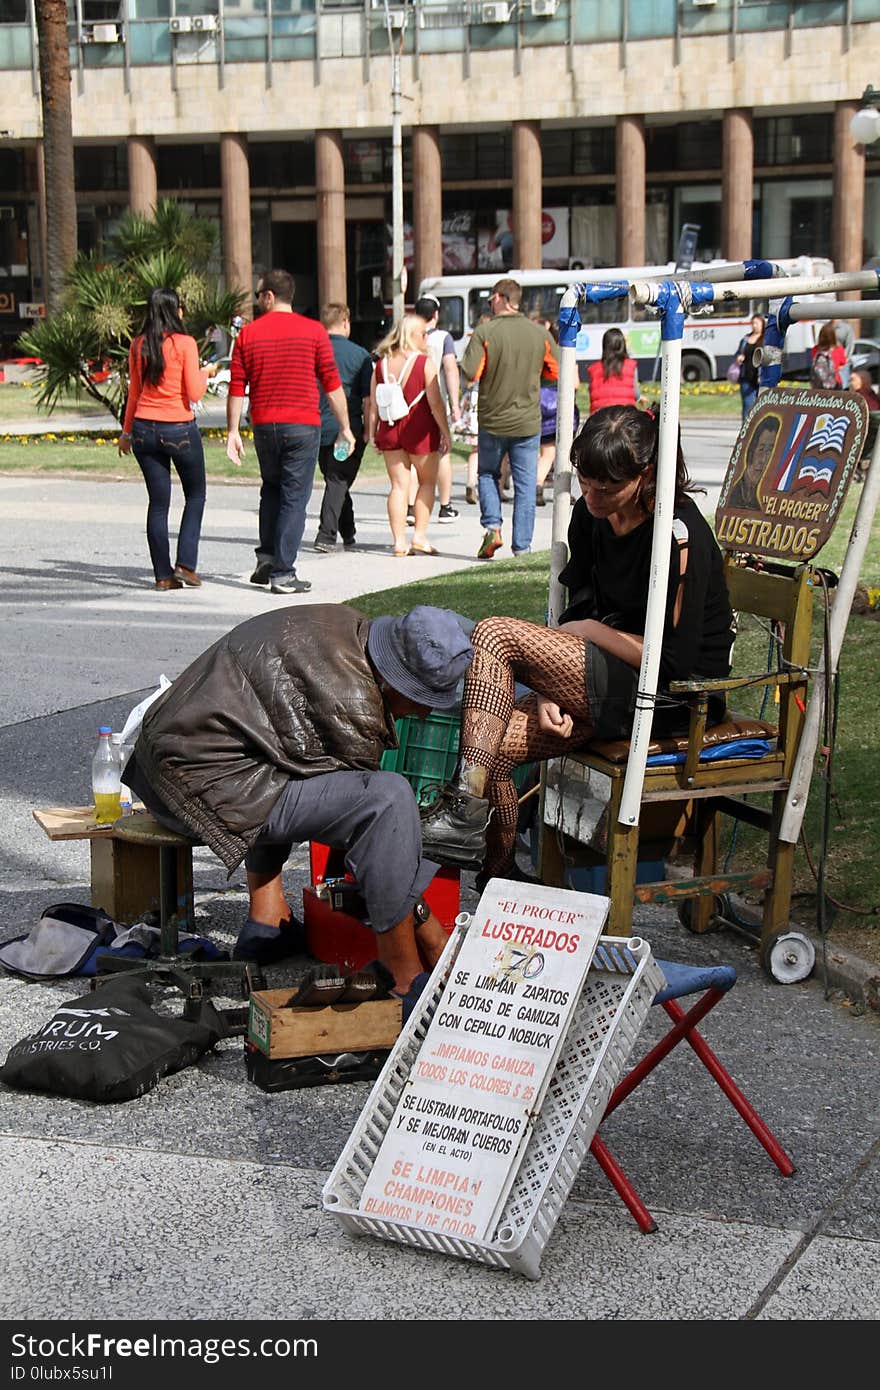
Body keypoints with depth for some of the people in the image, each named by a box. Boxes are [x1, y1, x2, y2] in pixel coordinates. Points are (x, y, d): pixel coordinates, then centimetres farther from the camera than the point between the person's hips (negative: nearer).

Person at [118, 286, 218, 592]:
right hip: (179, 429, -4)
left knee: (158, 502, 8)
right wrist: (205, 372, 9)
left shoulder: (138, 345, 4)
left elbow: (134, 391, 10)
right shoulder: (184, 343, -10)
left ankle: (163, 575, 6)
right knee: (195, 496, 13)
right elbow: (194, 393, -11)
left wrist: (126, 431, 18)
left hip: (145, 428, 4)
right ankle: (186, 564, 3)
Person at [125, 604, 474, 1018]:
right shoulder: (350, 701, -20)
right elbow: (375, 803, -9)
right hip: (205, 787, -10)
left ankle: (266, 921, 30)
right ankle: (407, 984, -12)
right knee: (387, 797, -20)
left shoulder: (344, 624, 7)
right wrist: (428, 927, 1)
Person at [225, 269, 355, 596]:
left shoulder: (248, 334, 2)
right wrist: (344, 427, 4)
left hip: (264, 426, 2)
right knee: (294, 498, 1)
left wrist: (233, 431, 7)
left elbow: (236, 388, 1)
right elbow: (332, 385, -2)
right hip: (302, 426, -2)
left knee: (271, 489, 22)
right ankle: (283, 573, -2)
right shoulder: (313, 331, -2)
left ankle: (267, 556, 13)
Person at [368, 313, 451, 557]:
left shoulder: (381, 364, 4)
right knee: (427, 482, 13)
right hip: (419, 429, -4)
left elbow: (373, 404, 5)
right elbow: (435, 403, -11)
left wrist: (372, 432, 12)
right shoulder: (424, 363, -10)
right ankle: (420, 536, 6)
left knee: (399, 485, 8)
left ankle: (399, 541, 4)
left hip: (389, 429, 4)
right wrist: (445, 433, -4)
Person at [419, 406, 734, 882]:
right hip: (608, 682, 8)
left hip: (672, 698, -8)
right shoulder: (590, 516, 4)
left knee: (495, 635, -20)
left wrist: (592, 631, -11)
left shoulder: (679, 535, -20)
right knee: (492, 743, -14)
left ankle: (465, 818, -19)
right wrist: (548, 691, -6)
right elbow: (578, 612, 10)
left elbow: (674, 661, -20)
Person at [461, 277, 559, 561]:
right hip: (528, 422, 1)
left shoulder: (484, 332, -11)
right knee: (525, 484, 7)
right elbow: (556, 372, 6)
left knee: (487, 474, 19)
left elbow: (471, 373, -16)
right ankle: (521, 546, 6)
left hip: (492, 420, -1)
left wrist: (470, 349, 3)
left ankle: (492, 527, 0)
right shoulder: (540, 334, -1)